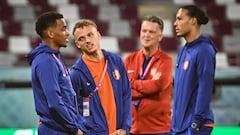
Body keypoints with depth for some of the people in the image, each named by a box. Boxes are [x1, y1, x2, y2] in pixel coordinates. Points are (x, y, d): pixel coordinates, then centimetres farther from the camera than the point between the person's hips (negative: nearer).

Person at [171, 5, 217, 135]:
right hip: (179, 124, 9)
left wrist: (196, 122, -19)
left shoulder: (204, 51, -12)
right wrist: (175, 122, 17)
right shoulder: (183, 51, 15)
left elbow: (205, 89, -17)